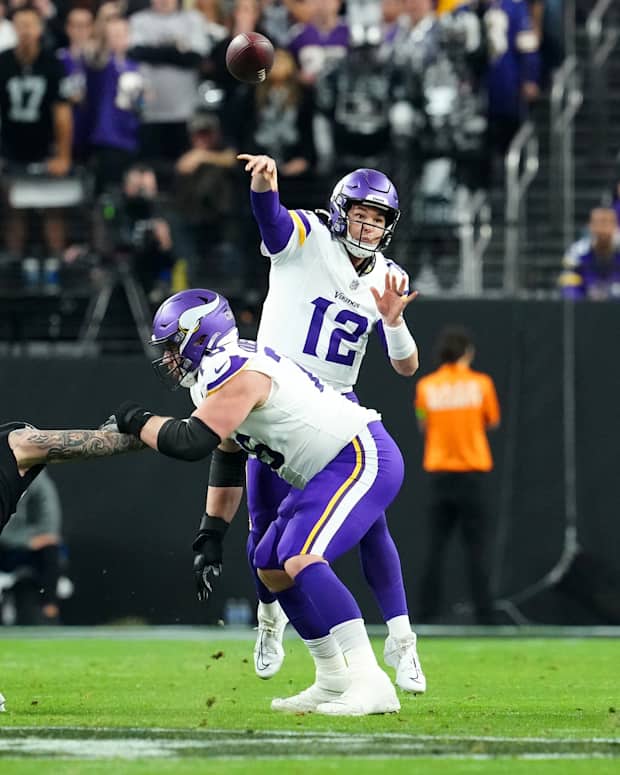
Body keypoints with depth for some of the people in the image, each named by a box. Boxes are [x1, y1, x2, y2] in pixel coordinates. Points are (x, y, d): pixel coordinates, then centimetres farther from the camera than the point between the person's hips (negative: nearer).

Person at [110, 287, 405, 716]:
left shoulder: (235, 371, -19)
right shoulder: (221, 372, 13)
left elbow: (192, 442, -26)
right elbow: (226, 455, 24)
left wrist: (137, 420, -11)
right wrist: (211, 532, 20)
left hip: (363, 461, -11)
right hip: (334, 468, 11)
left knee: (301, 560, -25)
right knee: (272, 569, 13)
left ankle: (371, 682, -30)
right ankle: (333, 683, 18)